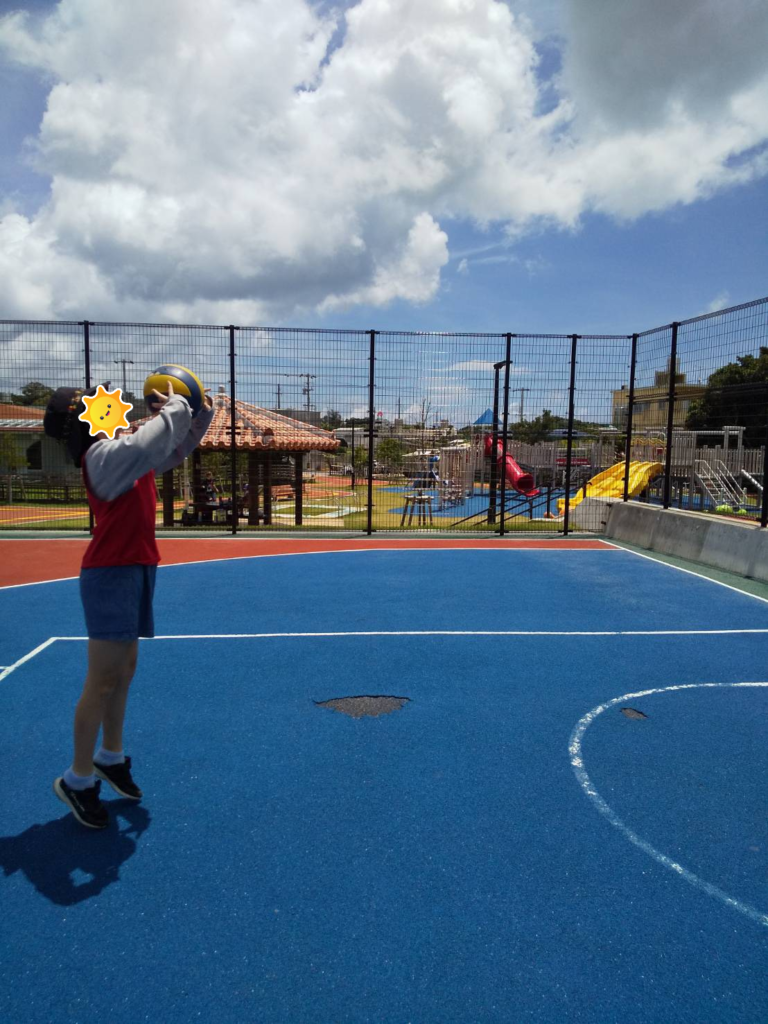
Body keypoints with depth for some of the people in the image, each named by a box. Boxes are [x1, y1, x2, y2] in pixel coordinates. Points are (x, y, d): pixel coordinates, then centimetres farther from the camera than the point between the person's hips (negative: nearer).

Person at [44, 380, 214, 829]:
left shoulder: (128, 448, 13)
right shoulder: (103, 454, -15)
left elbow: (176, 448, 23)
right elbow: (154, 441, -31)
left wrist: (201, 414, 9)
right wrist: (175, 406, -15)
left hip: (137, 570, 9)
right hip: (110, 574, -9)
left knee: (125, 670, 17)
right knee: (103, 680, -4)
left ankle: (111, 757, 32)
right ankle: (78, 780, 10)